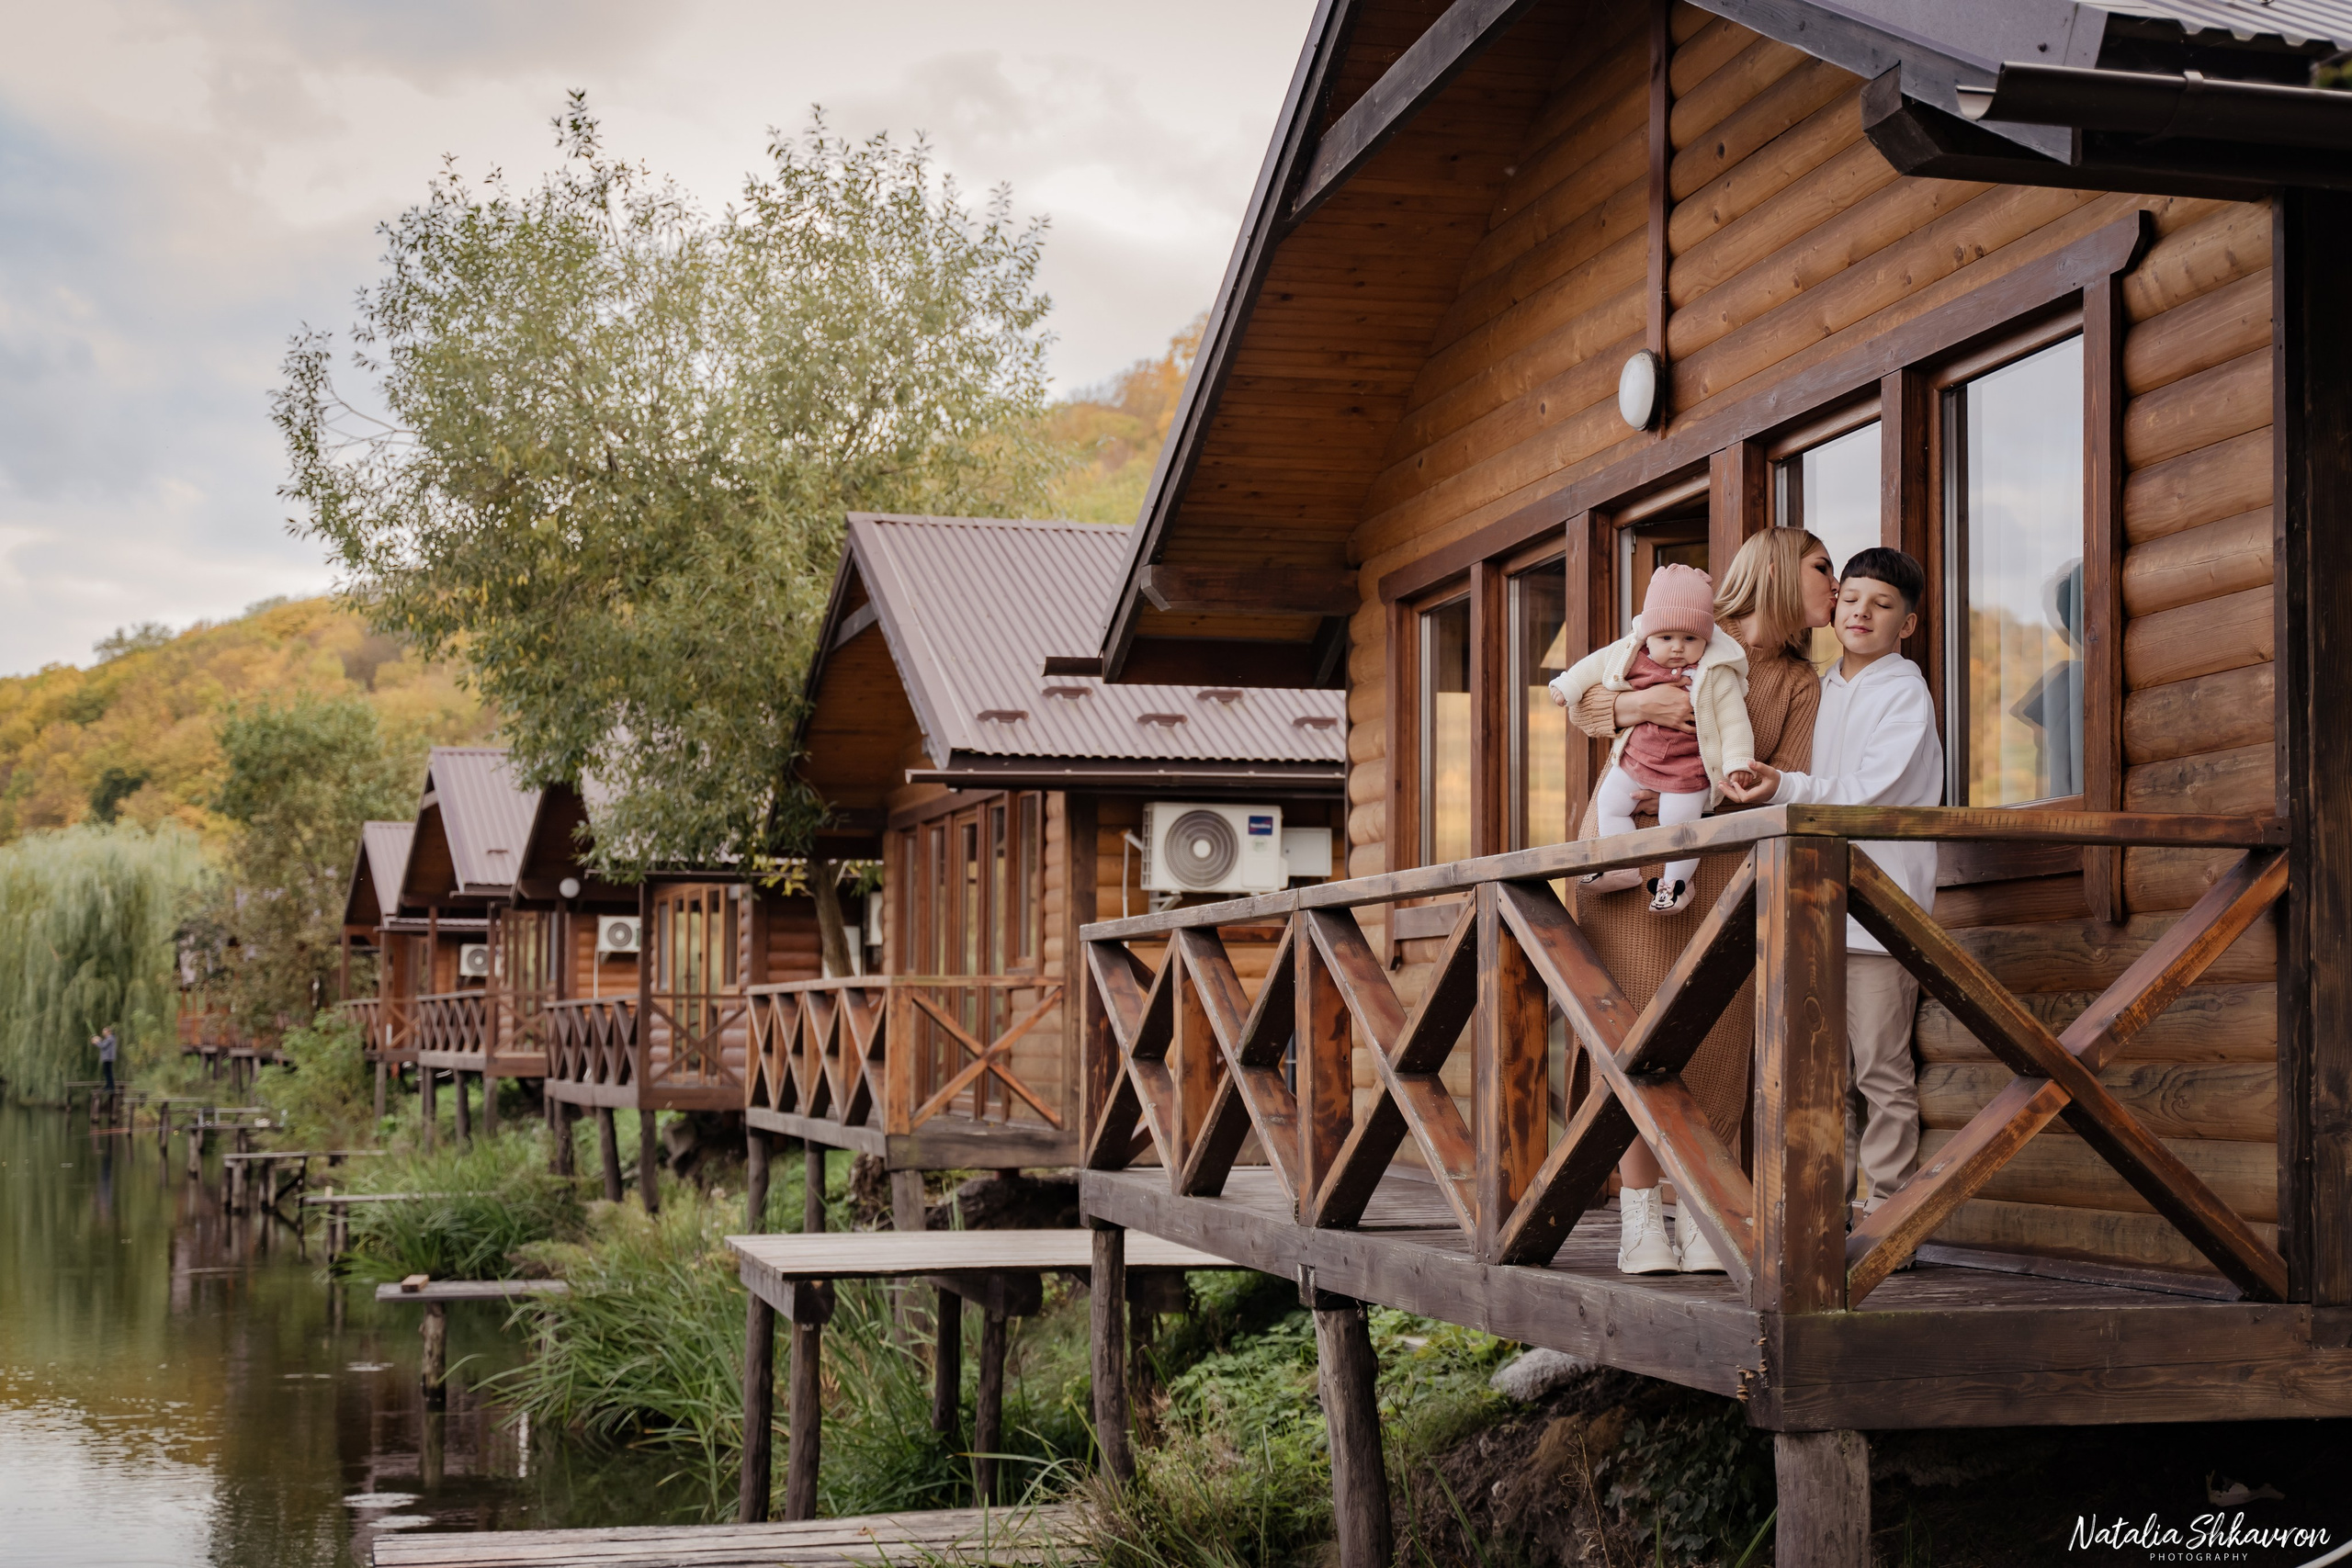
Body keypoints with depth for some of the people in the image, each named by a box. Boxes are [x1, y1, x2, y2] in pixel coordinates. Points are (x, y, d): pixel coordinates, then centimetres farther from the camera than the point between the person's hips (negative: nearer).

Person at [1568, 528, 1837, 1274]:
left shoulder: (1799, 685, 9)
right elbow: (1580, 705, 1)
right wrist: (1636, 705, -19)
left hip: (1715, 859, 3)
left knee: (1719, 1030, -7)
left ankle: (1700, 1220, 1)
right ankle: (1639, 1220, -6)